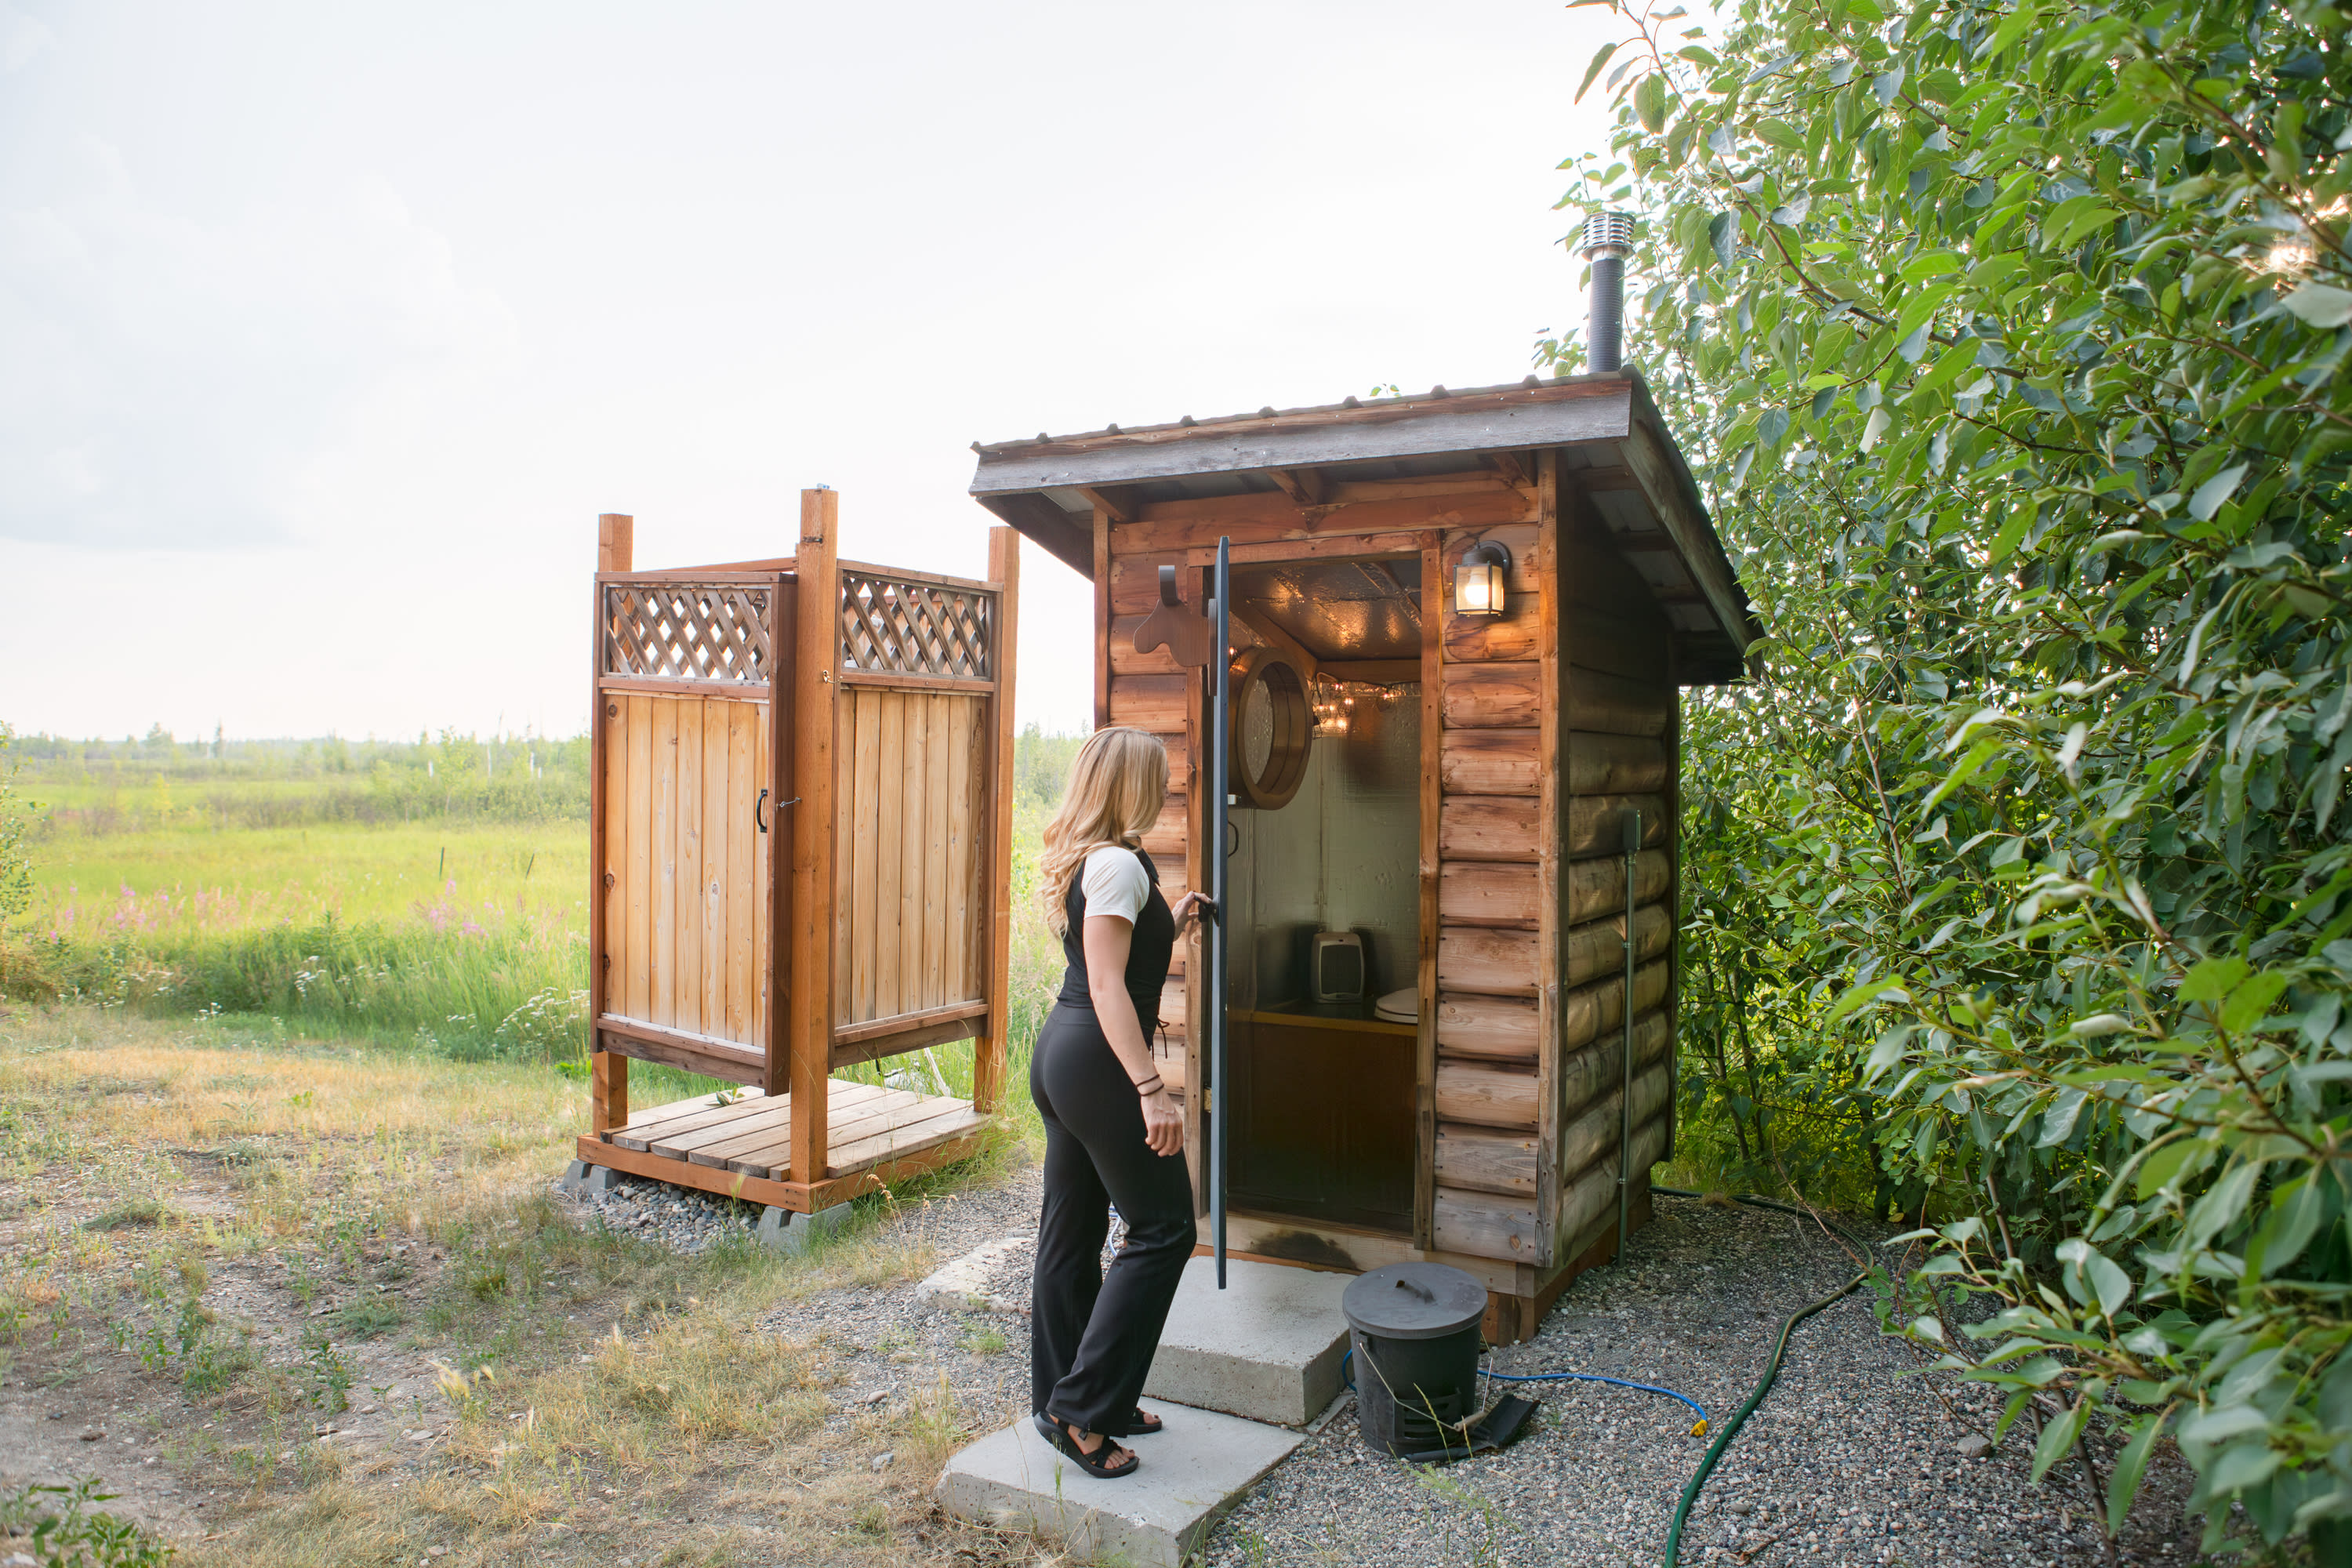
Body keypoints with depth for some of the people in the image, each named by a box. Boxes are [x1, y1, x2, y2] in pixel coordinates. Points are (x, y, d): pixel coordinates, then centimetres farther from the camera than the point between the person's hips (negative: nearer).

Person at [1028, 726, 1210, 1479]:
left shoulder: (1079, 861, 14)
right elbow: (1108, 986, -22)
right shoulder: (1119, 863, -15)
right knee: (1162, 1230, -1)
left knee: (1071, 1230, 16)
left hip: (1059, 1052, 10)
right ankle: (1081, 1407, 3)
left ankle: (1062, 1400, 28)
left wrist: (1167, 925, 28)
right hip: (1096, 1060, -10)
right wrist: (1151, 1088, -25)